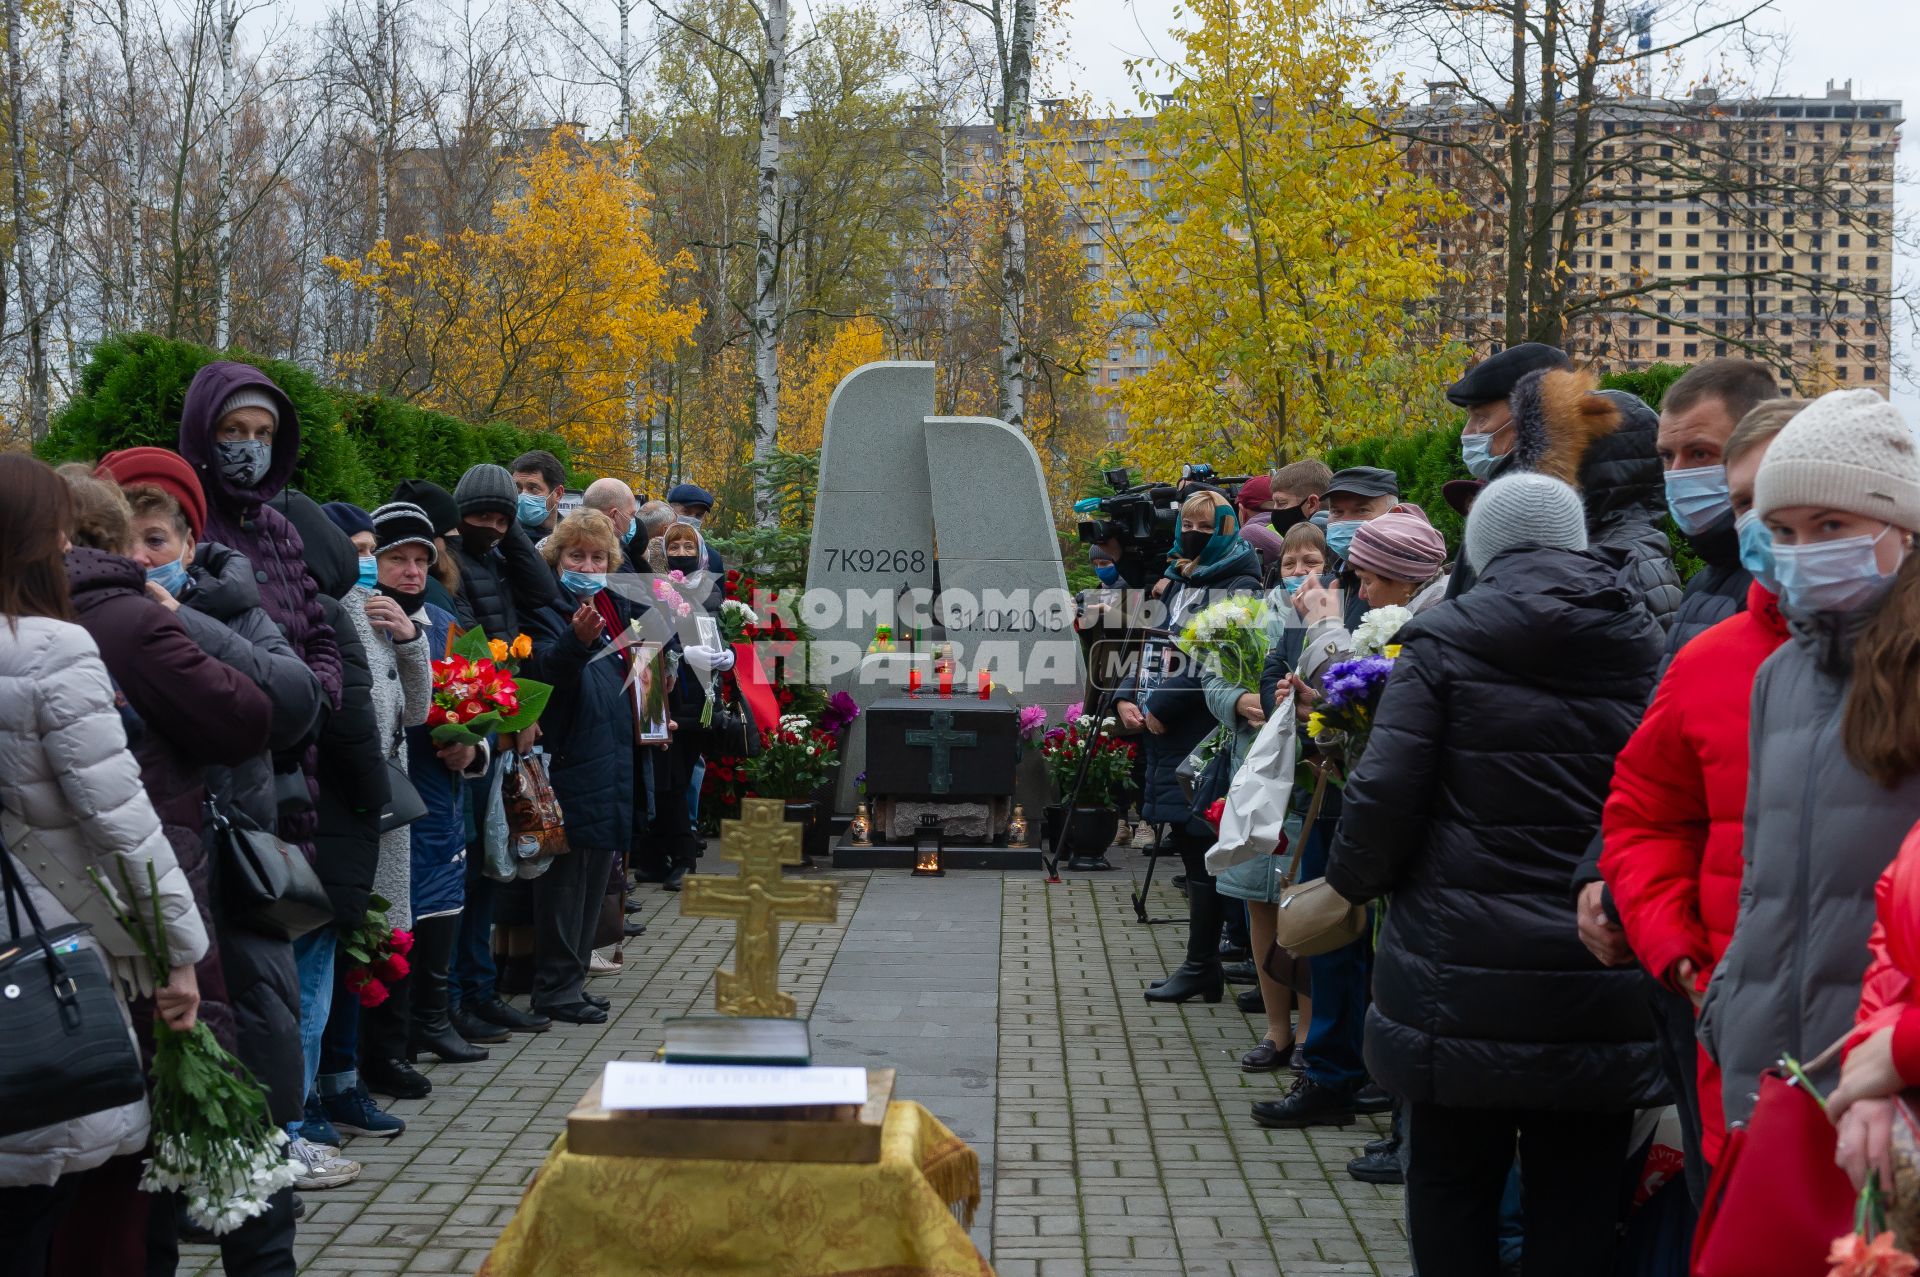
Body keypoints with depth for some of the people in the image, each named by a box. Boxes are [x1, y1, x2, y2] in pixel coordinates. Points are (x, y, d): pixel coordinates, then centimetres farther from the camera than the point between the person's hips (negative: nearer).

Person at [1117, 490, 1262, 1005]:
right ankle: (1202, 966, 19)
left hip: (1202, 738, -8)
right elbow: (1153, 648, 21)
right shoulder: (1177, 584, 19)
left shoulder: (1236, 588, -7)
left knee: (1202, 851, -5)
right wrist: (1126, 698, 4)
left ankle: (1201, 969, 0)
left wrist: (1162, 705, -15)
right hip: (1166, 734, 8)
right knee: (1188, 848, 11)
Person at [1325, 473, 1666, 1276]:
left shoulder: (1443, 642, -5)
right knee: (1575, 1205, 11)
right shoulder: (1645, 649, 4)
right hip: (1602, 988, 3)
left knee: (1453, 1187, 12)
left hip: (1462, 976, -3)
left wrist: (1348, 885, 6)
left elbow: (1384, 793, -10)